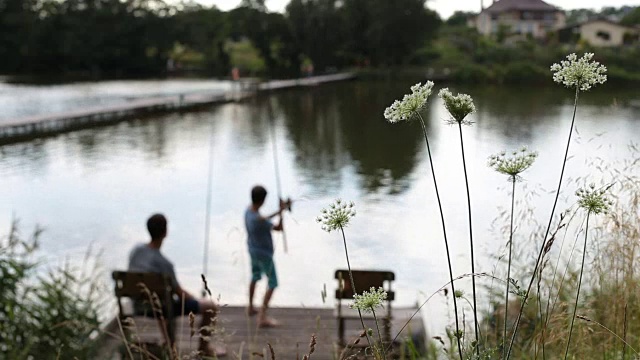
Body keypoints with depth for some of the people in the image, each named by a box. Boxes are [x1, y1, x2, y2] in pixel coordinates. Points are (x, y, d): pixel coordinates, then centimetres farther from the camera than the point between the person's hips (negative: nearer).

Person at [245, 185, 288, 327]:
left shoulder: (248, 210, -6)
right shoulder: (259, 219, -33)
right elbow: (279, 228, -20)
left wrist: (278, 212, 12)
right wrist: (281, 212, -11)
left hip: (253, 251, 9)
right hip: (264, 254, -9)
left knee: (255, 277, 27)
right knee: (272, 283, 1)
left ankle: (251, 307, 43)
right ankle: (262, 317, -2)